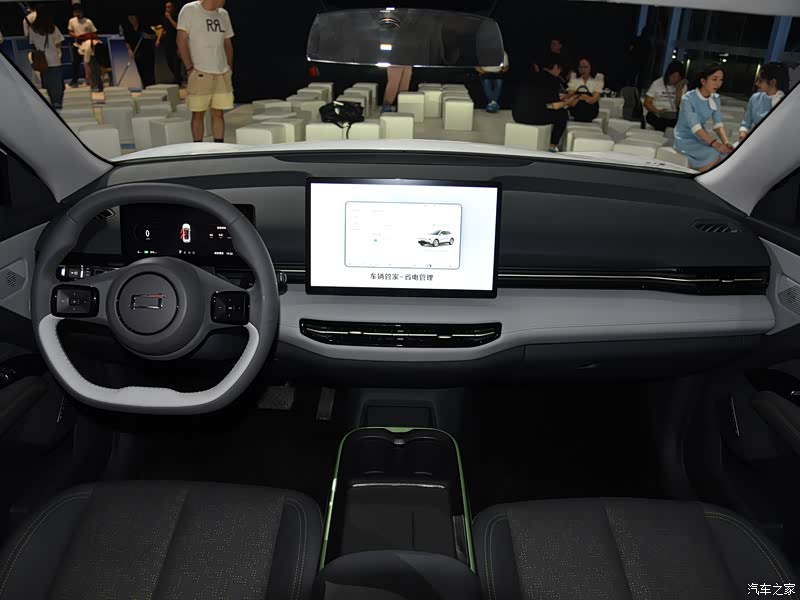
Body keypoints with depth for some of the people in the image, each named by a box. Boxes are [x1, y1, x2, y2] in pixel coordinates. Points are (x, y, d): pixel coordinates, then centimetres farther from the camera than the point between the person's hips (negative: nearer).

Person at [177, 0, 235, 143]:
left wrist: (230, 68, 10)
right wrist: (189, 68, -13)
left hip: (222, 73, 5)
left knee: (218, 112, 5)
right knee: (198, 113, -1)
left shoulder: (223, 14, 14)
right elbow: (181, 40, -7)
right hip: (200, 73, -5)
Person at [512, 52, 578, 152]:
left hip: (517, 115, 7)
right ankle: (552, 146, 17)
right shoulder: (553, 80, -2)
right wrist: (568, 102, 18)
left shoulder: (533, 76, 18)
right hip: (534, 116, -7)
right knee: (562, 114, 16)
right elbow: (554, 105, -2)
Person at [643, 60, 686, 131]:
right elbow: (647, 103, -1)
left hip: (672, 117, 3)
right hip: (656, 116, -3)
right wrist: (658, 111, -18)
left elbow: (678, 106, -2)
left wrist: (679, 89, -11)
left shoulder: (683, 86, 8)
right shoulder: (657, 83, 2)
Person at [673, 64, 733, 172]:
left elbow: (718, 124, -5)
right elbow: (695, 127, -27)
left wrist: (726, 142, -24)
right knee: (715, 156, -28)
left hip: (701, 138, 6)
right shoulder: (688, 98, -18)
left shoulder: (715, 99, 2)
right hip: (685, 139, -6)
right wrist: (714, 143, -39)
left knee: (727, 153, -18)